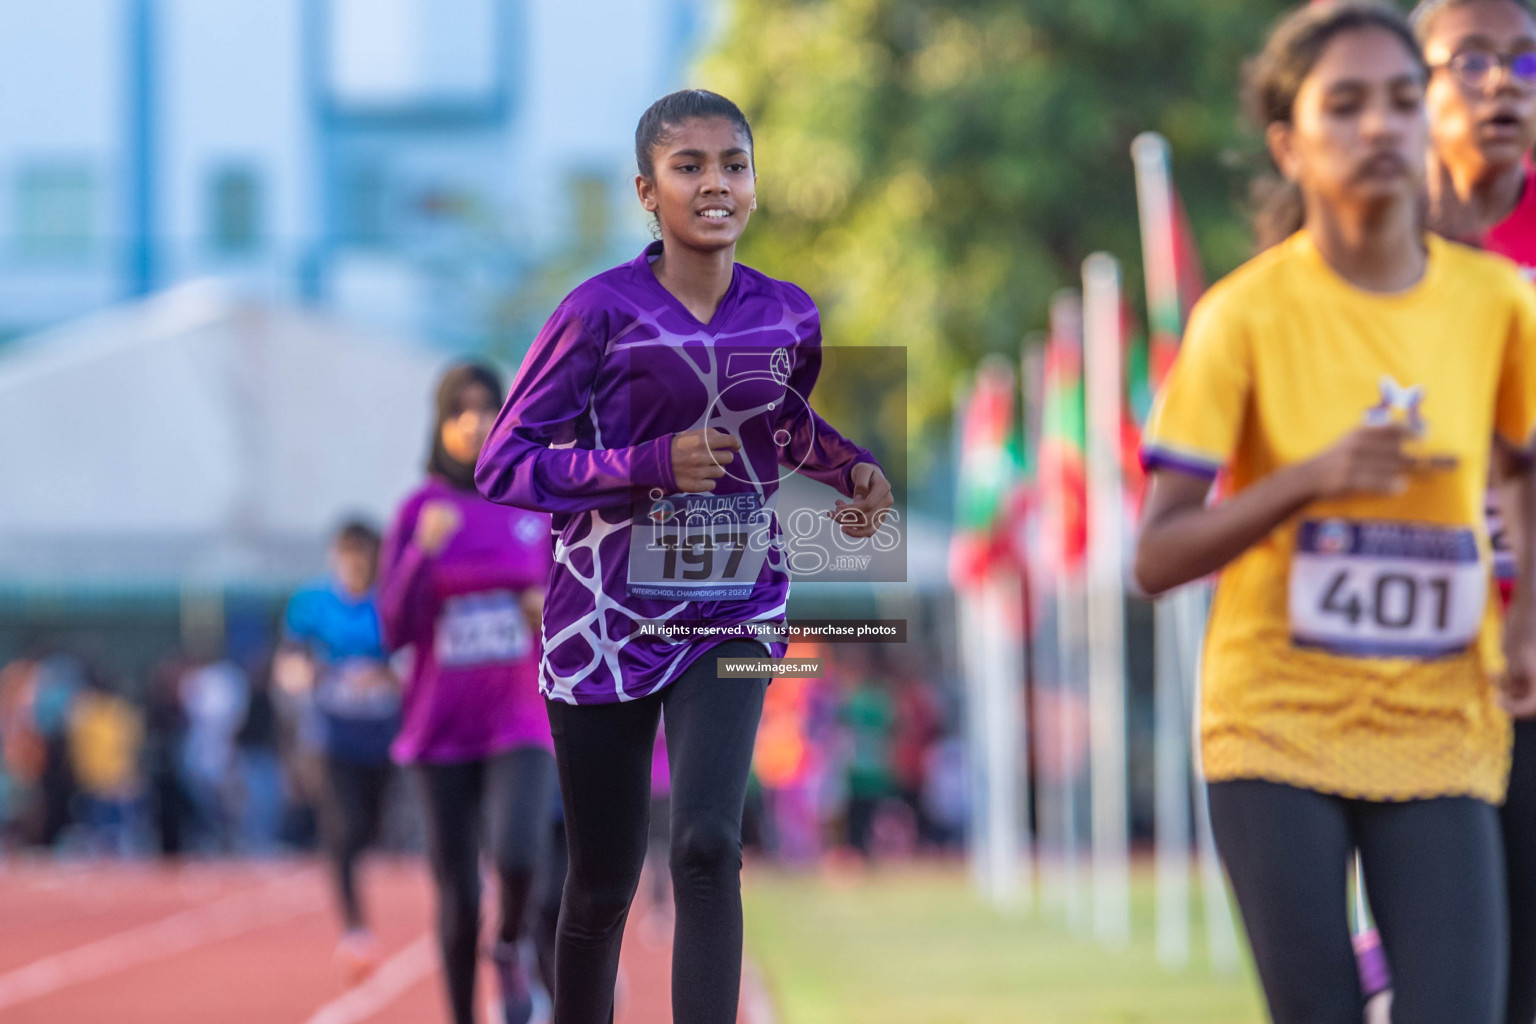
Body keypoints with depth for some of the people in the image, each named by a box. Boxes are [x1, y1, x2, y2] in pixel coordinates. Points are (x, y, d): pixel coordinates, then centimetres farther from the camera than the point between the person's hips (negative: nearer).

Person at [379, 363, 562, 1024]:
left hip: (521, 720, 0)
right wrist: (423, 551, -19)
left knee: (519, 857, -24)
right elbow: (394, 628, -5)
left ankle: (511, 947, 9)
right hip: (441, 729, 0)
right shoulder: (419, 511, -1)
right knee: (458, 900, 2)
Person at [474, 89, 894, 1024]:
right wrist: (650, 464, -23)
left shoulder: (790, 317, 0)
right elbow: (503, 465, -13)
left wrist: (854, 467, 3)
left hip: (732, 613, 2)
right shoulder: (601, 312, -13)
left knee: (708, 845, -19)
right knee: (604, 883, 8)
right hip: (605, 620, -2)